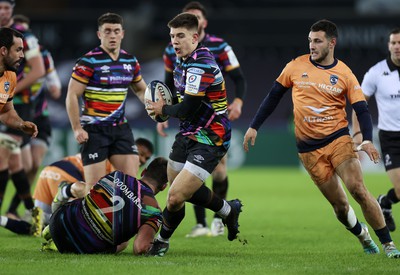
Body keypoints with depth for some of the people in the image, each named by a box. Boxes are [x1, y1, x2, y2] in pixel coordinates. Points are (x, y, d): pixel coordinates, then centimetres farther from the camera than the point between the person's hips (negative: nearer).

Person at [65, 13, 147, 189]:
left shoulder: (131, 61, 8)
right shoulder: (89, 61, -10)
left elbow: (141, 90, 24)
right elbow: (72, 95, -11)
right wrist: (77, 128, -16)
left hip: (120, 128, 5)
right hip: (94, 130, -5)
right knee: (95, 185, -6)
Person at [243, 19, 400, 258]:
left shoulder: (345, 74, -2)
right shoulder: (296, 67, 2)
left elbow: (362, 110, -4)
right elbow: (274, 97, 11)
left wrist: (368, 140, -21)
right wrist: (254, 127, 8)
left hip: (338, 139, -1)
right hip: (309, 148, 1)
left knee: (358, 189, -18)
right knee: (339, 205, -1)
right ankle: (363, 236, 26)